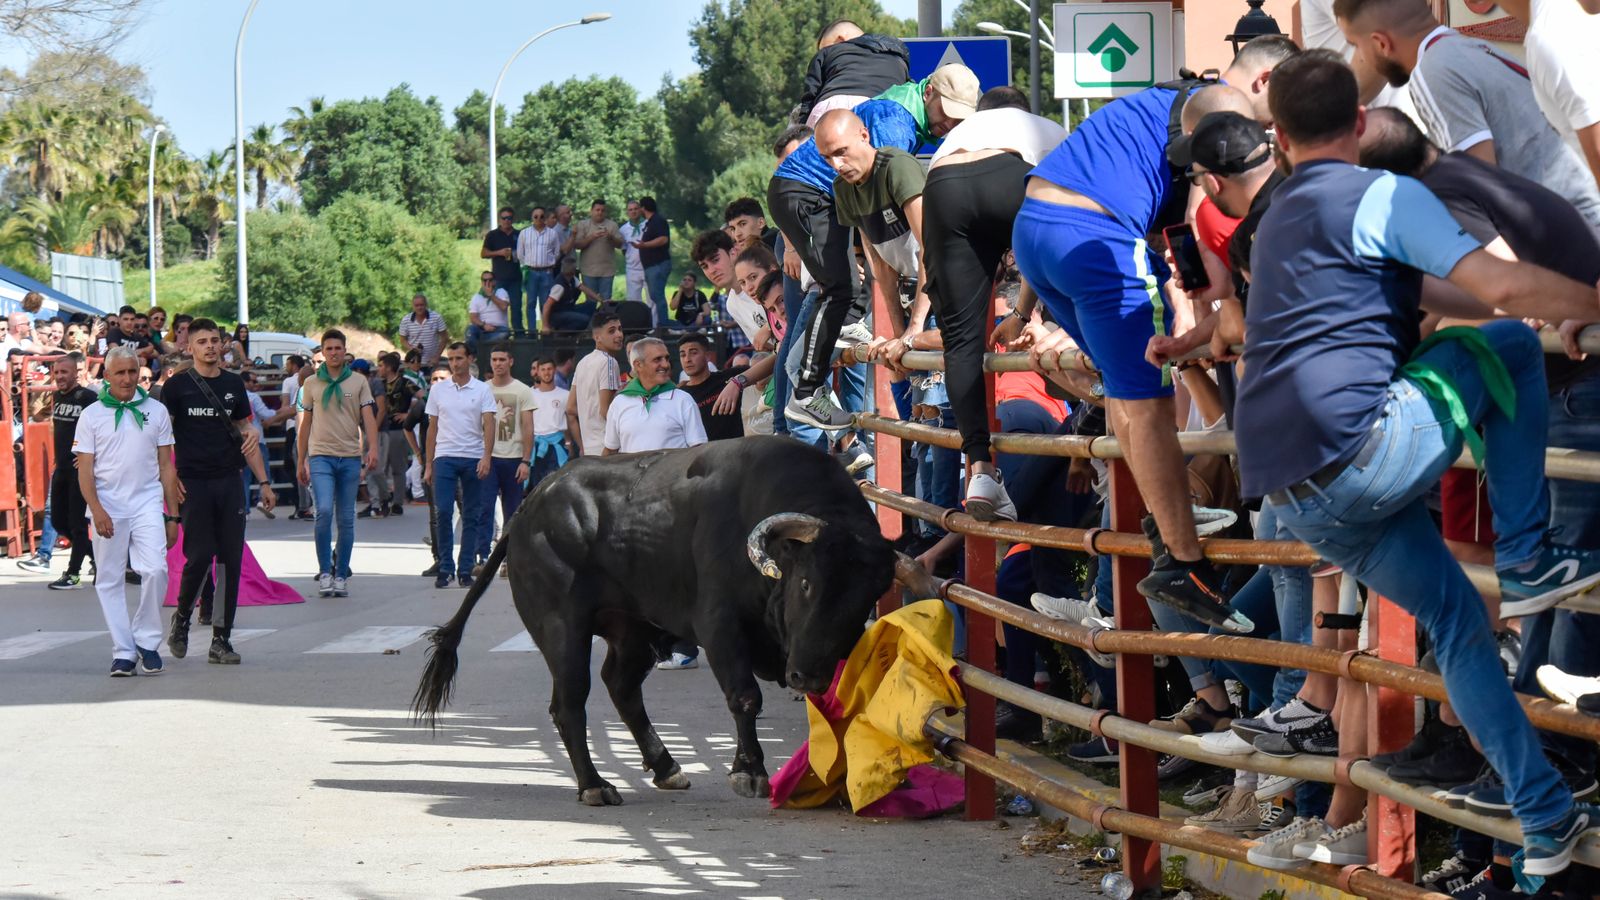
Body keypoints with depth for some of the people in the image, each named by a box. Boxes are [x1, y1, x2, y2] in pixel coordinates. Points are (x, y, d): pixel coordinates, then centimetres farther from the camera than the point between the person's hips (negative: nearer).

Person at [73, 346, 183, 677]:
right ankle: (123, 652, 7)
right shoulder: (92, 415, 5)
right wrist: (96, 510, -12)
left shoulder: (156, 411, 8)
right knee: (109, 580, 1)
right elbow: (85, 469, 2)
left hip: (147, 504, 0)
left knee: (155, 570, -14)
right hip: (108, 508, 0)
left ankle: (146, 641, 2)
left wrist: (173, 516, 7)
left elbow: (166, 466, 10)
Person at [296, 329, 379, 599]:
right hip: (321, 455, -1)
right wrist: (301, 461, 13)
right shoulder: (311, 383, 9)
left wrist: (373, 448, -15)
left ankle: (341, 575, 11)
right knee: (324, 511, -18)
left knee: (346, 519, 4)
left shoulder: (358, 382, 8)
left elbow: (368, 417, 1)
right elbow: (306, 423, 14)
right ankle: (325, 572, -10)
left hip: (350, 457, 1)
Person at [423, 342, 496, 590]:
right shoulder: (438, 390, 9)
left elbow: (489, 425, -4)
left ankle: (465, 570, 7)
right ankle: (444, 568, -3)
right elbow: (432, 427, 13)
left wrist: (486, 457, -17)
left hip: (473, 458, -1)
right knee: (443, 512, -10)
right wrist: (428, 465, 10)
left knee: (470, 517, 2)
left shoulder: (482, 390, 3)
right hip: (445, 457, 1)